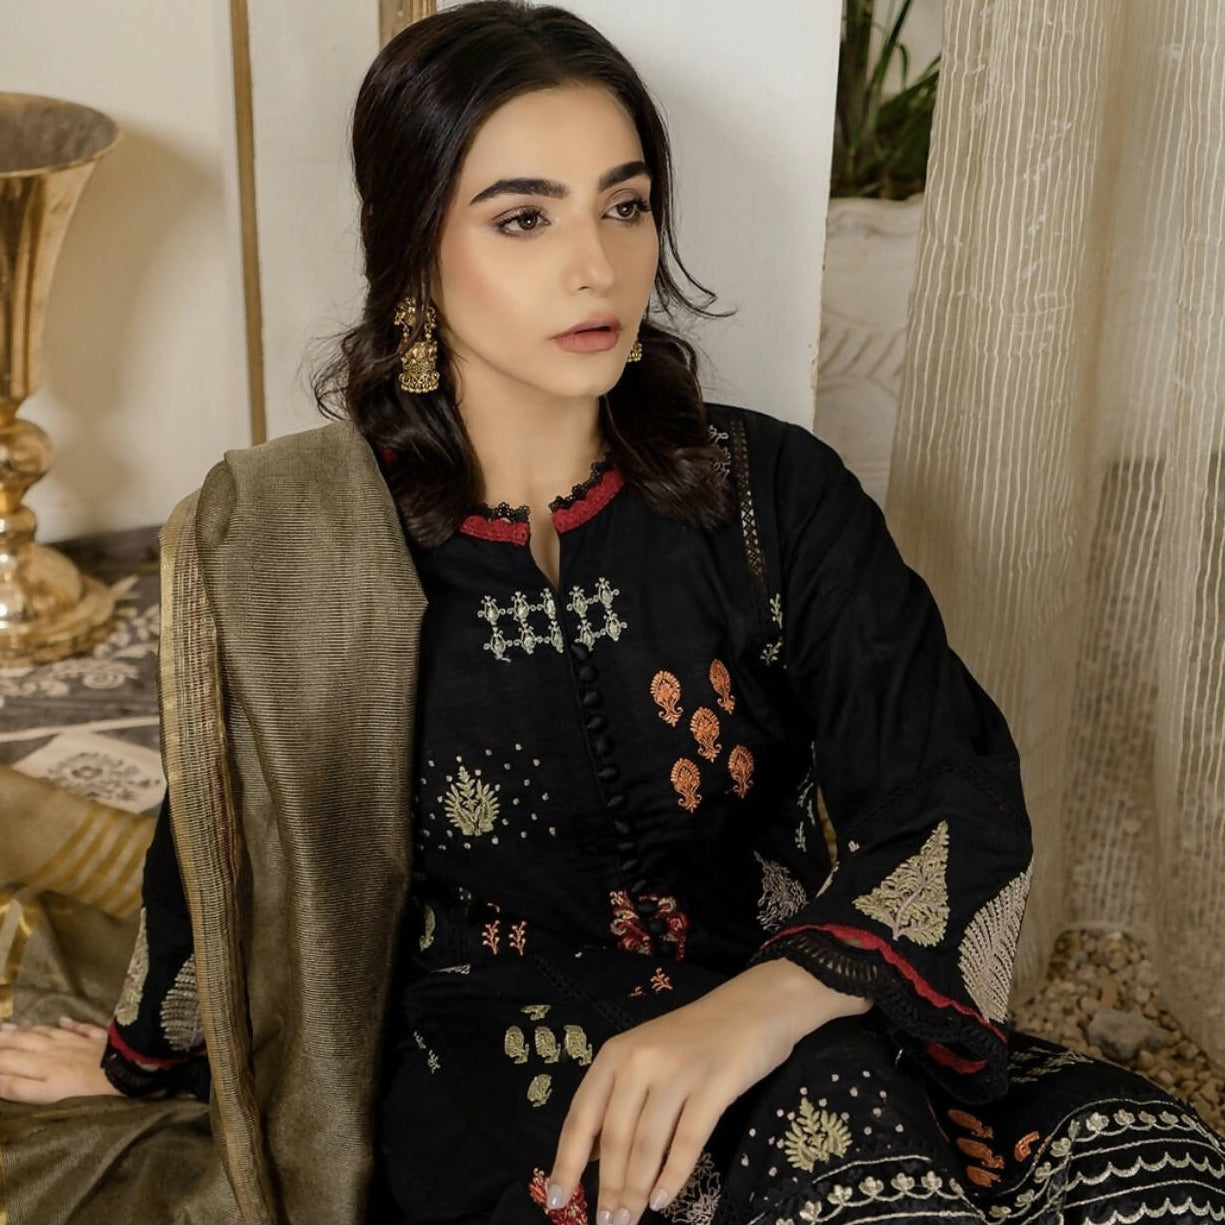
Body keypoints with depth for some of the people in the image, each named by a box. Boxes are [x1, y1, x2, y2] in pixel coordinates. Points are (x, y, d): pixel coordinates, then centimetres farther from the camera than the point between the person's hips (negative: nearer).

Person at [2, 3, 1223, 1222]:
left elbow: (959, 805, -10)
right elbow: (230, 849, 10)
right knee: (841, 1122, -34)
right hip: (482, 1068, -2)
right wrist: (139, 1060, 26)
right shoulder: (308, 542, -7)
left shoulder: (772, 492, -5)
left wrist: (759, 1007, -30)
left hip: (782, 1030, 3)